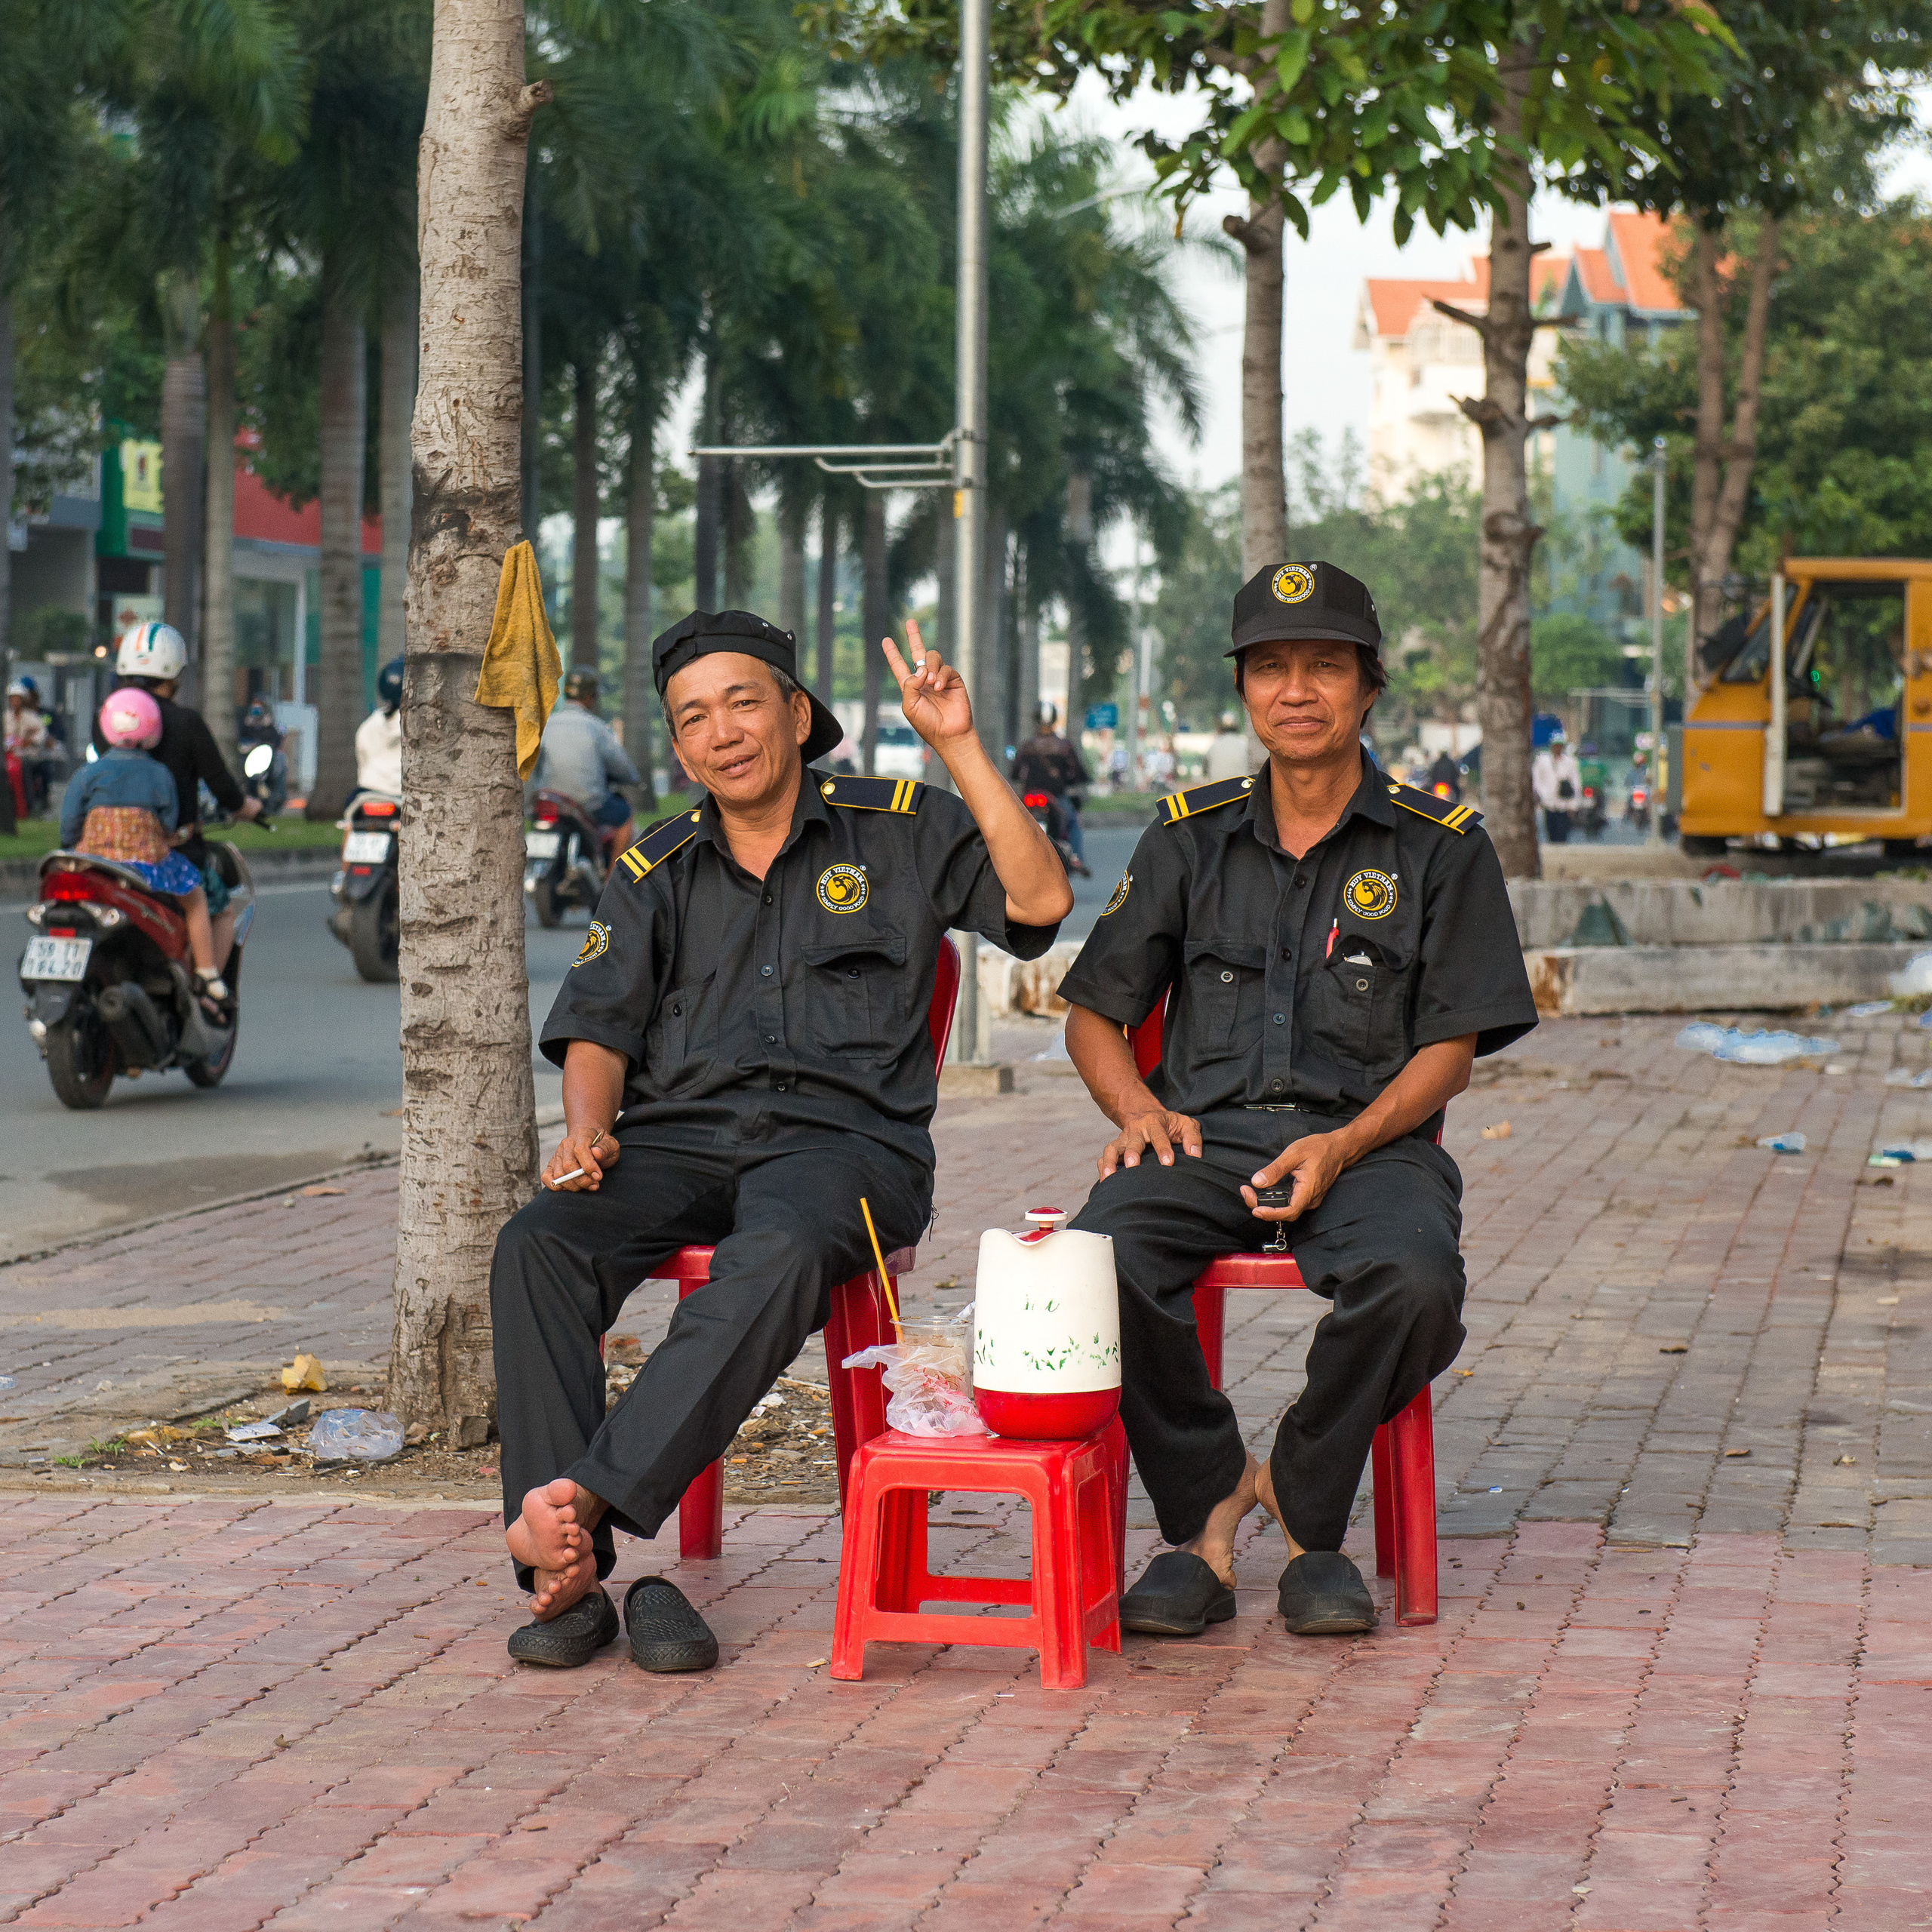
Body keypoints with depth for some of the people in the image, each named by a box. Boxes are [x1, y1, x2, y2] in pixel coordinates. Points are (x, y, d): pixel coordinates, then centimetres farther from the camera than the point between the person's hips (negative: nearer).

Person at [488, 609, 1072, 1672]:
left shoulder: (898, 830, 13)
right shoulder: (657, 870, 21)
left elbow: (1038, 901, 0)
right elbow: (598, 1025, 14)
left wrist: (958, 746, -4)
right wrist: (587, 1133, -7)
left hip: (842, 1139, -3)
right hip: (677, 1142, 3)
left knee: (778, 1254, -39)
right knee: (536, 1246, -28)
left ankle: (591, 1499, -43)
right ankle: (570, 1576, -33)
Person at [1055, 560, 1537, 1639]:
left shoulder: (1440, 845, 8)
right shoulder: (1190, 840, 15)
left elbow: (1451, 1051, 4)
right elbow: (1094, 1017, 18)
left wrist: (1342, 1146, -13)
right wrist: (1141, 1111, -4)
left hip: (1368, 1136, -1)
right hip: (1205, 1132, 2)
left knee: (1414, 1281, -36)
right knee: (1100, 1260, -33)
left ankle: (1305, 1507, -9)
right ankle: (1209, 1503, -11)